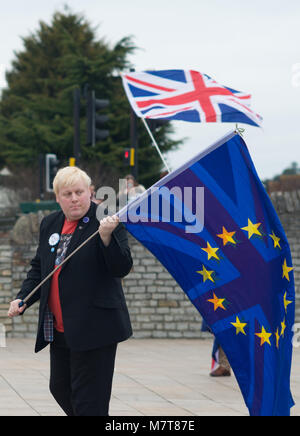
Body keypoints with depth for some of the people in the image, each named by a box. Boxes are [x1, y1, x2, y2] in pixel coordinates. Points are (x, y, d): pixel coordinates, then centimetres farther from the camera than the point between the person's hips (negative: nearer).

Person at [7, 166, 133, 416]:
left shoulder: (106, 222, -9)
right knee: (60, 388, 18)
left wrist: (106, 236, -32)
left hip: (94, 328, -8)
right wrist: (22, 298, 6)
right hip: (59, 329, 8)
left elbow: (122, 268, -17)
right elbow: (39, 268, 20)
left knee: (89, 399, -6)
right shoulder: (50, 225, 12)